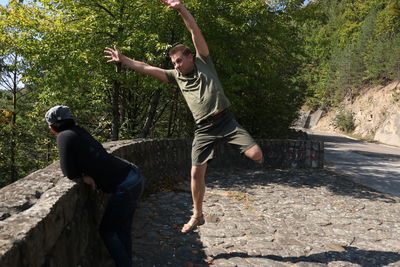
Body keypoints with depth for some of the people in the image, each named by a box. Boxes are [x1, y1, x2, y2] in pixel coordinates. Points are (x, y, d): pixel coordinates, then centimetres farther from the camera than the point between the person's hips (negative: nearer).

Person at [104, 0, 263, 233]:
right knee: (196, 172, 0)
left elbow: (195, 31, -3)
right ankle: (197, 216, 18)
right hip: (204, 129, 3)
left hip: (225, 120, -3)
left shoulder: (203, 62, 7)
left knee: (256, 153, -19)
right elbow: (148, 69, 13)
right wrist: (123, 59, 11)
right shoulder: (176, 76, 14)